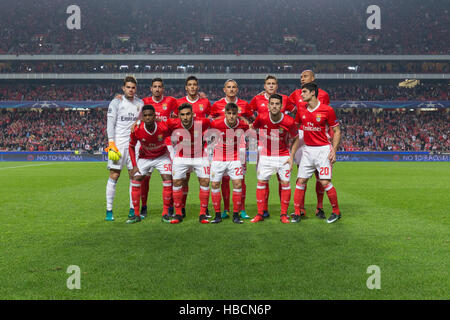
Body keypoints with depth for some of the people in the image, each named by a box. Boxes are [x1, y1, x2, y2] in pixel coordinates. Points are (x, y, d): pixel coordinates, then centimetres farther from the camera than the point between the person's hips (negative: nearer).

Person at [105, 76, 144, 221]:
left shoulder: (140, 103, 12)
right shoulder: (116, 102, 0)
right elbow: (110, 124, -4)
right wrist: (111, 144, -13)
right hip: (118, 143, -3)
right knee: (114, 176, -4)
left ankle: (133, 209, 11)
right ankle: (109, 210, 3)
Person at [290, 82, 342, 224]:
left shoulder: (327, 110, -8)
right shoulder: (301, 110, 6)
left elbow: (337, 131, -1)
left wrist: (334, 150, -10)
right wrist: (292, 153, 10)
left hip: (323, 149, -4)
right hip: (307, 150, 5)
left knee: (325, 182, -8)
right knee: (301, 181, 1)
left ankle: (336, 212, 10)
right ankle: (298, 212, 12)